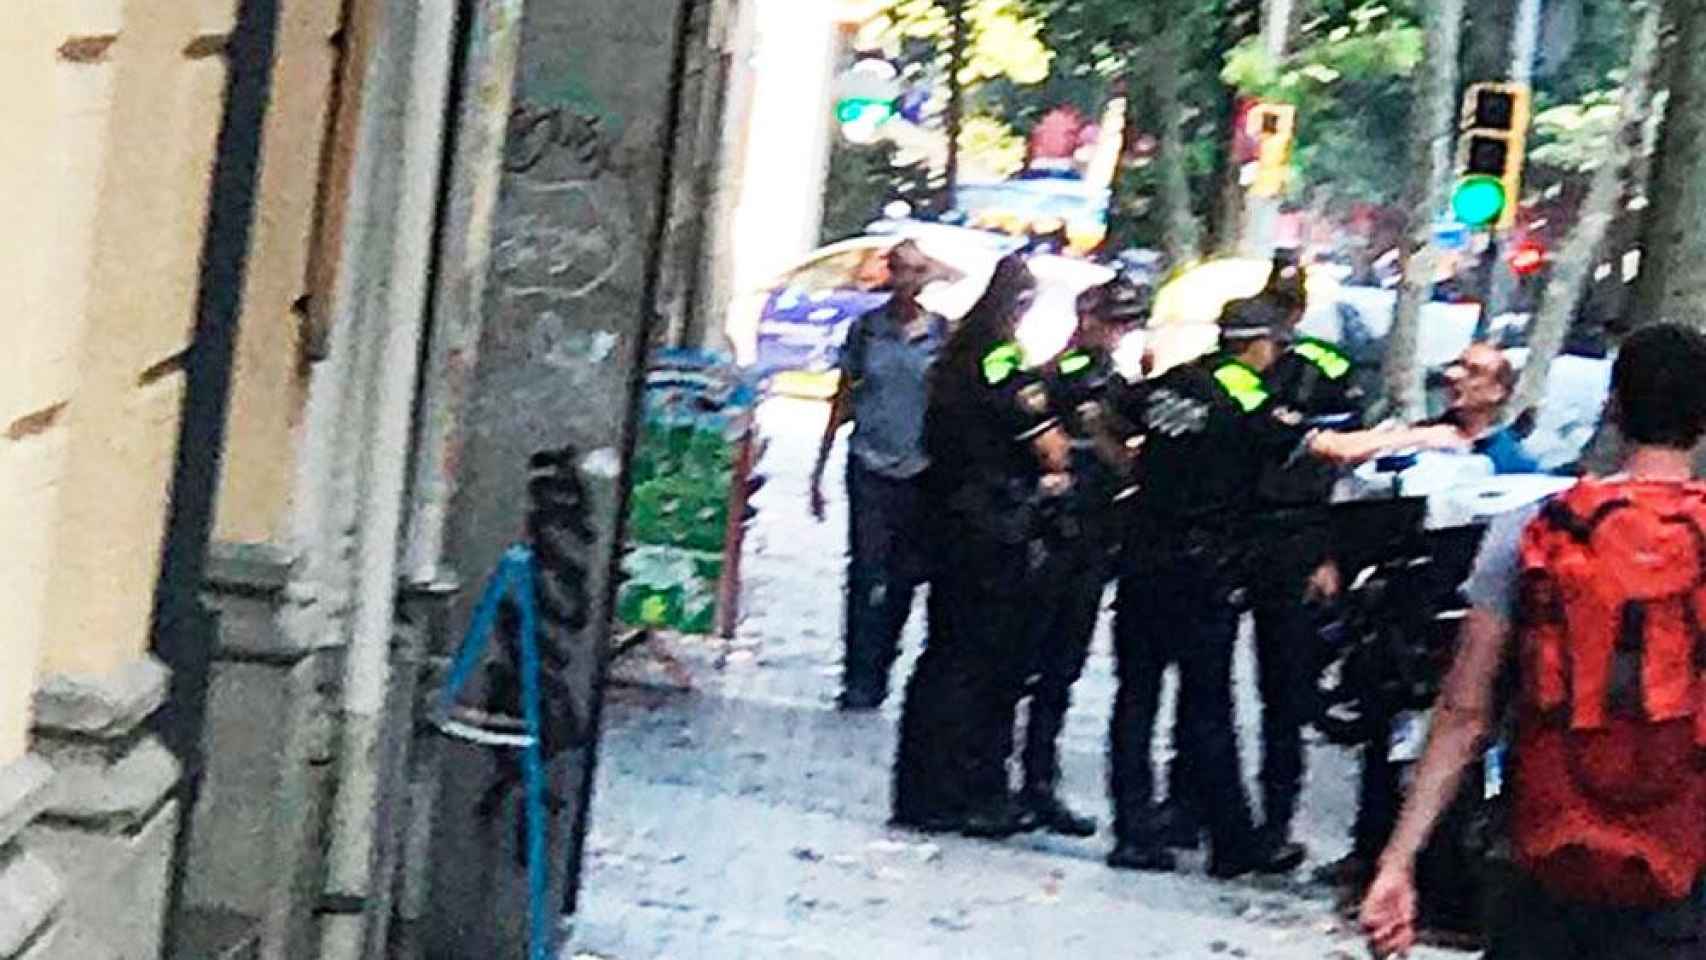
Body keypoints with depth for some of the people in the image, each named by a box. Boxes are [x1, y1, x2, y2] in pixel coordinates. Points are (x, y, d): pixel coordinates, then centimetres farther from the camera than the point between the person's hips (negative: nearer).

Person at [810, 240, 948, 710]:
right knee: (867, 576, -8)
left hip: (921, 472, 1)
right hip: (871, 467, -1)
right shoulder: (866, 328, 4)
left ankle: (877, 675, 18)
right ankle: (860, 682, -6)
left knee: (904, 578, 4)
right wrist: (820, 468, 9)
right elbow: (843, 401, 10)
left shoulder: (942, 333, 2)